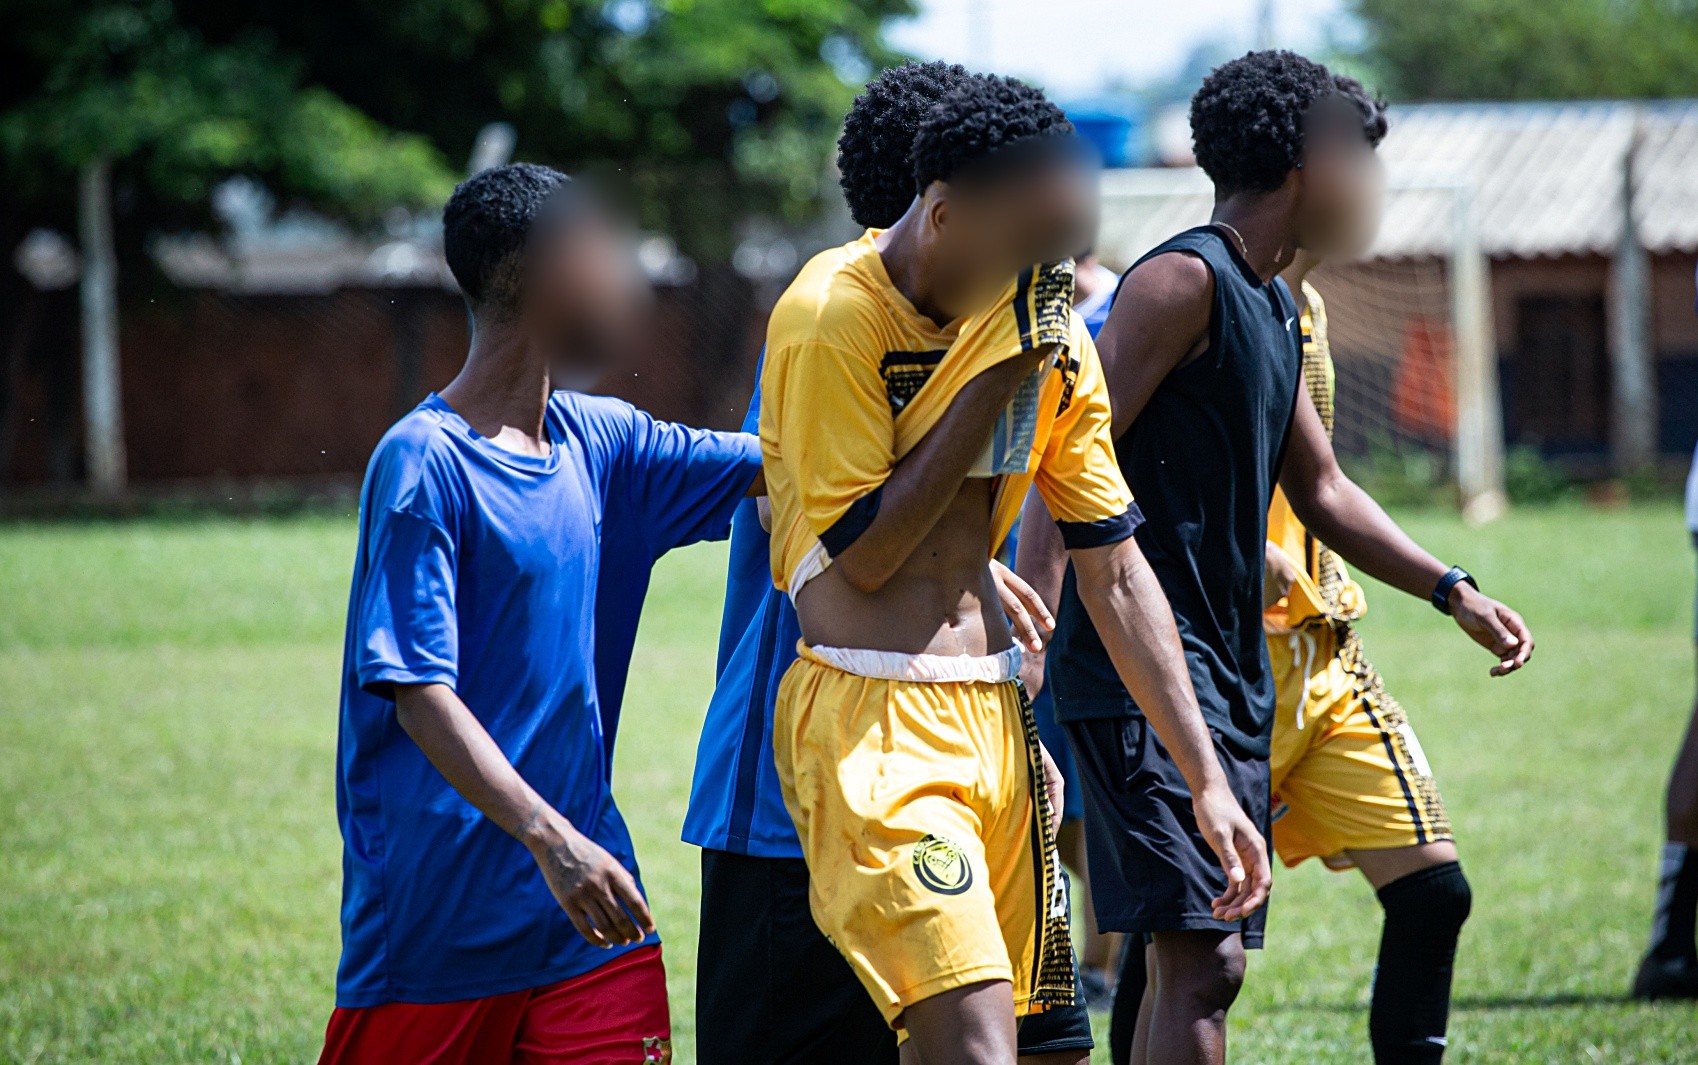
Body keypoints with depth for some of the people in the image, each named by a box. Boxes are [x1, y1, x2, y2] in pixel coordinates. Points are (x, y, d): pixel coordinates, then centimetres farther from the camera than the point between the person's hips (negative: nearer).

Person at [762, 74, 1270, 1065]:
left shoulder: (1051, 336, 8)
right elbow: (864, 554, -13)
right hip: (870, 723, -7)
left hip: (995, 712, 7)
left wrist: (1207, 779, 7)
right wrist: (996, 375, -13)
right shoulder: (834, 315, -11)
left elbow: (1116, 572, 11)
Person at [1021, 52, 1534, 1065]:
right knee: (1201, 960, -18)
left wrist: (1453, 591, 23)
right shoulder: (1184, 281, -10)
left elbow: (1321, 491, 29)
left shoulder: (1275, 308, 19)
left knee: (1200, 961, 10)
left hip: (1232, 674, 10)